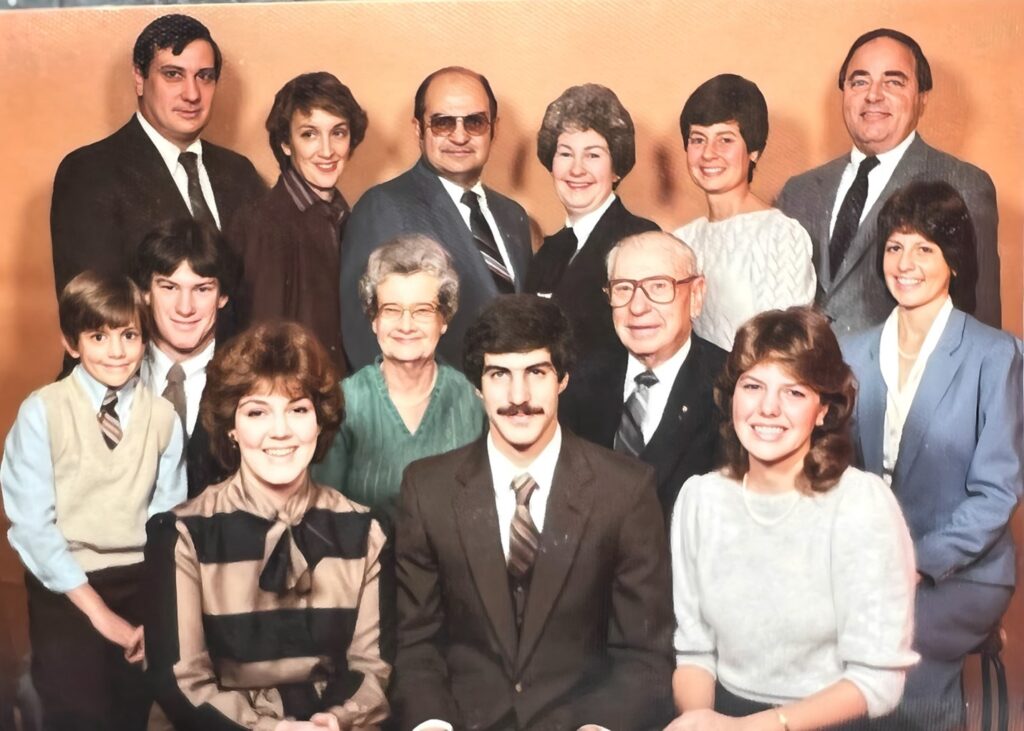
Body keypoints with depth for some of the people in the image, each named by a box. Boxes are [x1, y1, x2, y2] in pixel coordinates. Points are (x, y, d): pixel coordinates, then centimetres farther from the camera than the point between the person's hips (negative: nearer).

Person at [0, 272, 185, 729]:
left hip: (140, 584, 3)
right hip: (65, 589, -3)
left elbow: (167, 519, 1)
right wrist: (96, 608, -13)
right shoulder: (41, 412, -10)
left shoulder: (163, 417, -2)